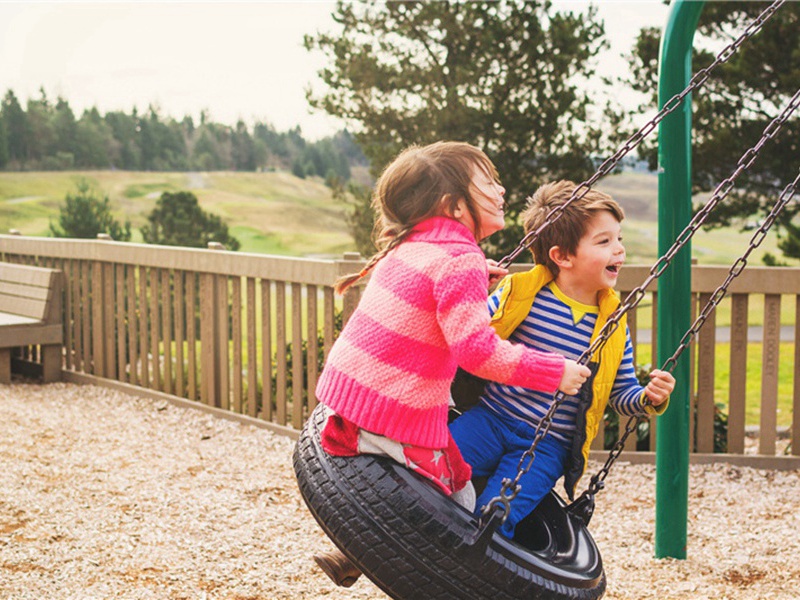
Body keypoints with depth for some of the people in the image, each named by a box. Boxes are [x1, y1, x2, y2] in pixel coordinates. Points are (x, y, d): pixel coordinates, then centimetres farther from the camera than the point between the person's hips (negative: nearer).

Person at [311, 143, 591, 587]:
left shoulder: (408, 248, 9)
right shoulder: (460, 261, -17)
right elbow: (478, 349, -25)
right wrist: (554, 372, -17)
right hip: (395, 420, -8)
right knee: (458, 500, 5)